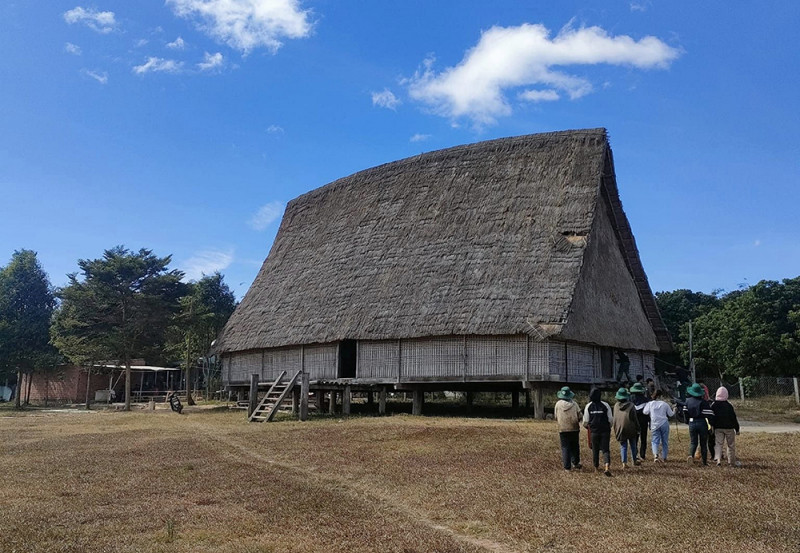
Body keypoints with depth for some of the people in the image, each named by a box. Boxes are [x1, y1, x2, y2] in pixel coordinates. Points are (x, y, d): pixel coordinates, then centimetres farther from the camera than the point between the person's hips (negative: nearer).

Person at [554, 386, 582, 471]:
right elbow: (579, 417, -1)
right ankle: (575, 463, 19)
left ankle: (567, 466, 1)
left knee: (565, 448, 3)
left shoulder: (558, 404, -4)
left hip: (563, 429, -1)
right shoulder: (574, 404, -3)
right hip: (574, 429, 1)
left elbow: (556, 417, 3)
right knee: (575, 447, 16)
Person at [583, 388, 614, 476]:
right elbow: (611, 419, 0)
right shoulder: (605, 405, -6)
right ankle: (607, 466, -19)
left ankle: (596, 467, 27)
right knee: (605, 449, 0)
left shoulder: (588, 406, -2)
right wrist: (609, 426, 21)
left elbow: (586, 420, 3)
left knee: (595, 449, 15)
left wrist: (586, 425, 26)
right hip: (605, 431, -1)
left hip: (594, 431, 1)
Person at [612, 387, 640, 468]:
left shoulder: (616, 406, 0)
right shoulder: (631, 405, -10)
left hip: (619, 429, 2)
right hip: (630, 428, -2)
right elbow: (635, 418, -6)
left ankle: (624, 463, -4)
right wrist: (637, 428, 2)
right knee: (633, 445, 16)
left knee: (623, 446, 6)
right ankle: (635, 460, 28)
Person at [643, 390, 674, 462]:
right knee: (664, 441, 11)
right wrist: (674, 411, 29)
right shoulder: (665, 404, 1)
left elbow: (645, 412, -4)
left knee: (655, 441, 4)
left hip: (655, 425, 0)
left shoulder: (650, 404, -1)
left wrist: (645, 405, 12)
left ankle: (655, 455, -19)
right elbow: (671, 414, 8)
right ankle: (664, 457, 16)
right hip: (664, 424, 0)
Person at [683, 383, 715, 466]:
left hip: (692, 423, 2)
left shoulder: (688, 401, 3)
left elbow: (685, 412, 8)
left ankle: (691, 455, -17)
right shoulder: (703, 402, -10)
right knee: (703, 443, 9)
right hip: (702, 423, -2)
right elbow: (709, 414, -13)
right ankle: (704, 462, 13)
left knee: (693, 442, 11)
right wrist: (712, 424, -1)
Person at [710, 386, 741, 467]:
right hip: (729, 428, -2)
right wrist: (737, 429, 2)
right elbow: (734, 417, -6)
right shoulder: (729, 405, -9)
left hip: (718, 428, 2)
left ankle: (718, 459, -16)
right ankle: (732, 462, 17)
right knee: (731, 445, 10)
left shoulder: (713, 405, -1)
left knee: (718, 444, 3)